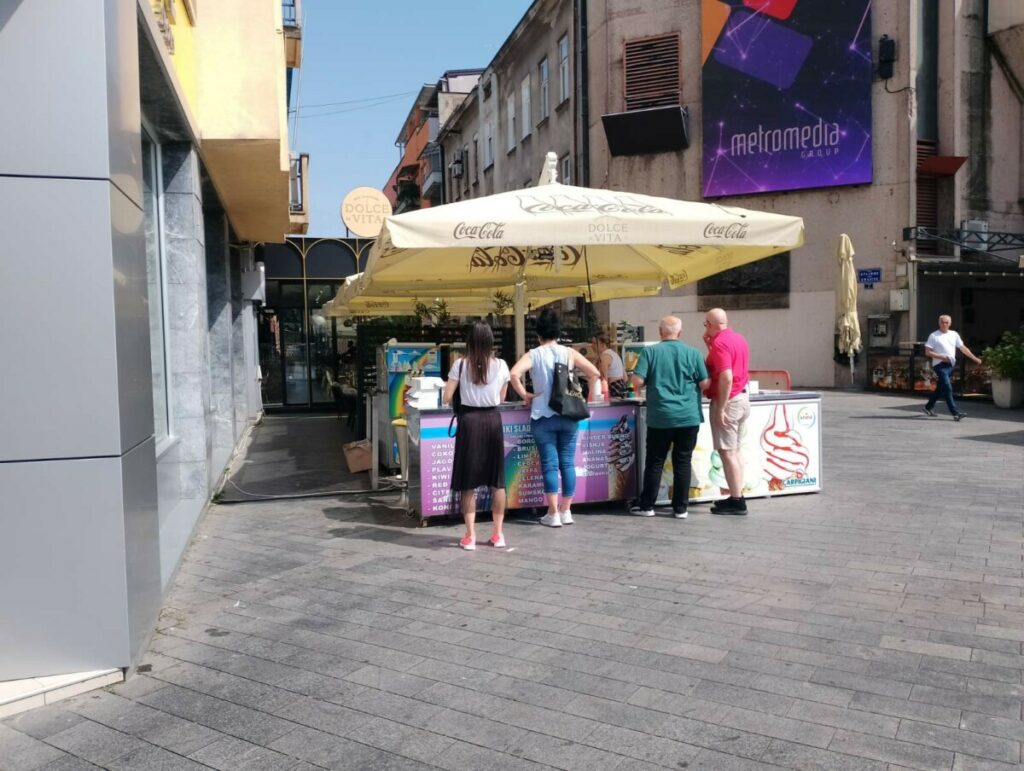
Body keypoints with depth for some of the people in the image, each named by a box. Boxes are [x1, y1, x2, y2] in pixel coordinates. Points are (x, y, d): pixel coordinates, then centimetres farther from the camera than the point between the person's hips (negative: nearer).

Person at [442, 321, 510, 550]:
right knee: (497, 481, 10)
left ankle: (470, 536, 6)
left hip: (469, 420, -1)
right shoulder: (501, 365, 0)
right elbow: (501, 398, 11)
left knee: (469, 482, 5)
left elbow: (446, 398, -3)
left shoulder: (460, 364, -5)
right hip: (493, 420, 2)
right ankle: (498, 534, 16)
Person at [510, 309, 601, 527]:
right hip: (569, 415, 2)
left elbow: (514, 374, -19)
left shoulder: (533, 355, -2)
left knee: (549, 464, 1)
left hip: (543, 417, -2)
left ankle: (553, 514, 3)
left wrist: (524, 395, -7)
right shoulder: (569, 353, 4)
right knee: (567, 463, 8)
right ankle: (566, 511, 13)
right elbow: (595, 373, -1)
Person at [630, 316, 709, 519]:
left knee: (655, 462, 8)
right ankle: (680, 508, 11)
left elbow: (637, 382, -8)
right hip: (689, 417, 1)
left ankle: (647, 506, 14)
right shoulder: (693, 353, 1)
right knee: (683, 462, 7)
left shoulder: (650, 352, -3)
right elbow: (705, 384, 1)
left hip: (660, 417, -1)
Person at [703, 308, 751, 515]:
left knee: (727, 452, -4)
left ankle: (736, 501, -2)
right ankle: (737, 496, 20)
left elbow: (726, 377, -24)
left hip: (728, 400, -10)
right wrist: (710, 346, 13)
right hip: (742, 397, 10)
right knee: (735, 450, 15)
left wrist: (720, 409, -22)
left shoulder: (720, 343, -16)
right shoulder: (739, 338, 12)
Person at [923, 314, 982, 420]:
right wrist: (942, 357, -17)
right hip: (940, 365, -6)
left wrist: (975, 358, 11)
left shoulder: (954, 334, 11)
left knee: (940, 389, 14)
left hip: (950, 365, 6)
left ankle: (929, 407, 29)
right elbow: (927, 352, -8)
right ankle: (955, 413, -16)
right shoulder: (934, 336, -5)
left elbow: (963, 348, 15)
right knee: (947, 388, -13)